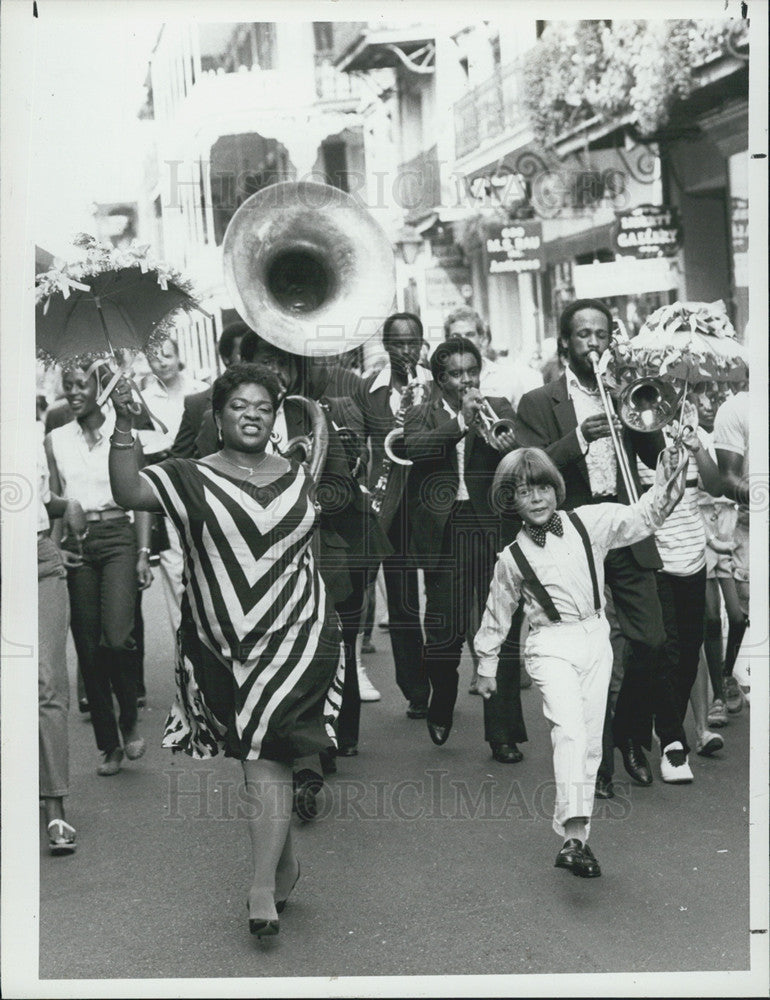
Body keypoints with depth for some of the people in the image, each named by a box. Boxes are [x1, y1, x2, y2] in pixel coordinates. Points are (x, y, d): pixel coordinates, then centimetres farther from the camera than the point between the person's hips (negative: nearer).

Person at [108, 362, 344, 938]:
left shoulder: (296, 477, 10)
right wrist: (124, 427, -28)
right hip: (222, 643, 0)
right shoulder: (191, 478, -1)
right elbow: (129, 492, -17)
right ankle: (284, 860, 30)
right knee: (263, 756, 10)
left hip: (295, 636, 0)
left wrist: (325, 624, 18)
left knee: (266, 753, -10)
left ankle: (263, 885, -8)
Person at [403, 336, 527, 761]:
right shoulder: (423, 415, 11)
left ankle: (503, 733, 6)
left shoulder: (499, 409, 13)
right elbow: (414, 448, -11)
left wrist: (510, 447, -22)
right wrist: (461, 423, -19)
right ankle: (440, 710, 31)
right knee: (445, 631, 2)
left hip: (494, 530, 1)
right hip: (446, 532, 0)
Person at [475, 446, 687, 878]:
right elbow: (497, 614, 12)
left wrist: (666, 490, -19)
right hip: (551, 646, -3)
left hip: (596, 637, 3)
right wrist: (486, 666, 18)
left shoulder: (588, 522, 2)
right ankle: (574, 837, -27)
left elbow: (640, 518, -1)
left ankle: (577, 836, 17)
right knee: (570, 732, -21)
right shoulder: (513, 558, 1)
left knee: (591, 741, 7)